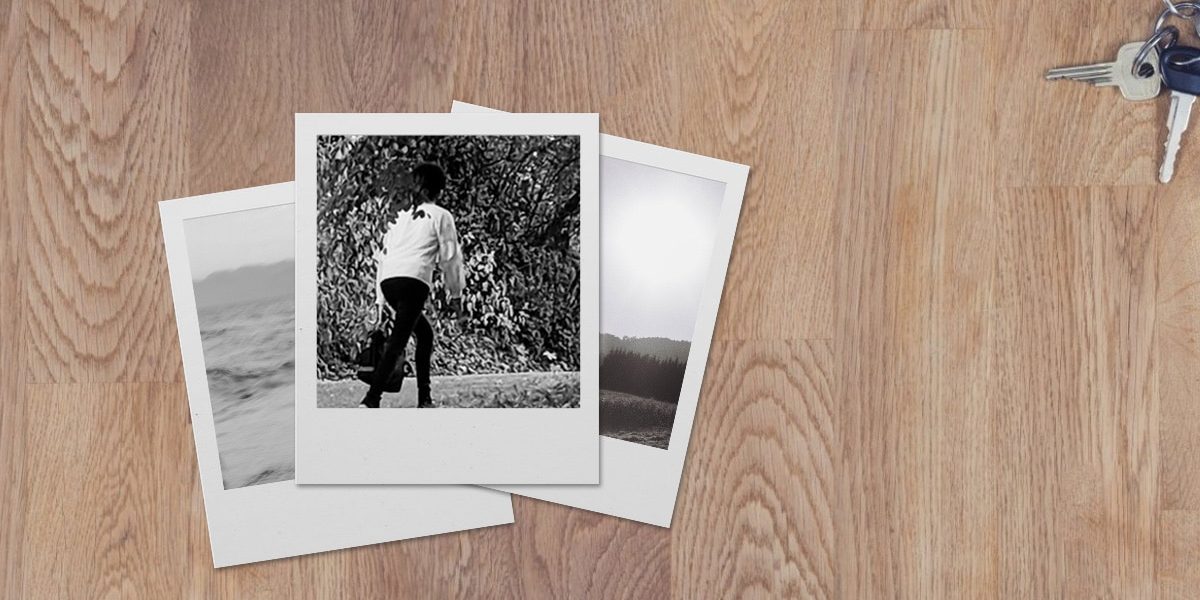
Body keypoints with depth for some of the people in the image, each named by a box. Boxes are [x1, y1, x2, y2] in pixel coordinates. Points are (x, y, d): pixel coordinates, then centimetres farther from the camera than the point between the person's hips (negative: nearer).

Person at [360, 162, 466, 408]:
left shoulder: (400, 216, 26)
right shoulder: (440, 215, 10)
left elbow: (382, 256, 24)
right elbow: (450, 259, 8)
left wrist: (380, 301, 27)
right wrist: (456, 296, 17)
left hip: (387, 281, 6)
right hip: (413, 280, -6)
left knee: (425, 334, 20)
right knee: (397, 341, -12)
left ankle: (424, 398, 18)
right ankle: (371, 400, -24)